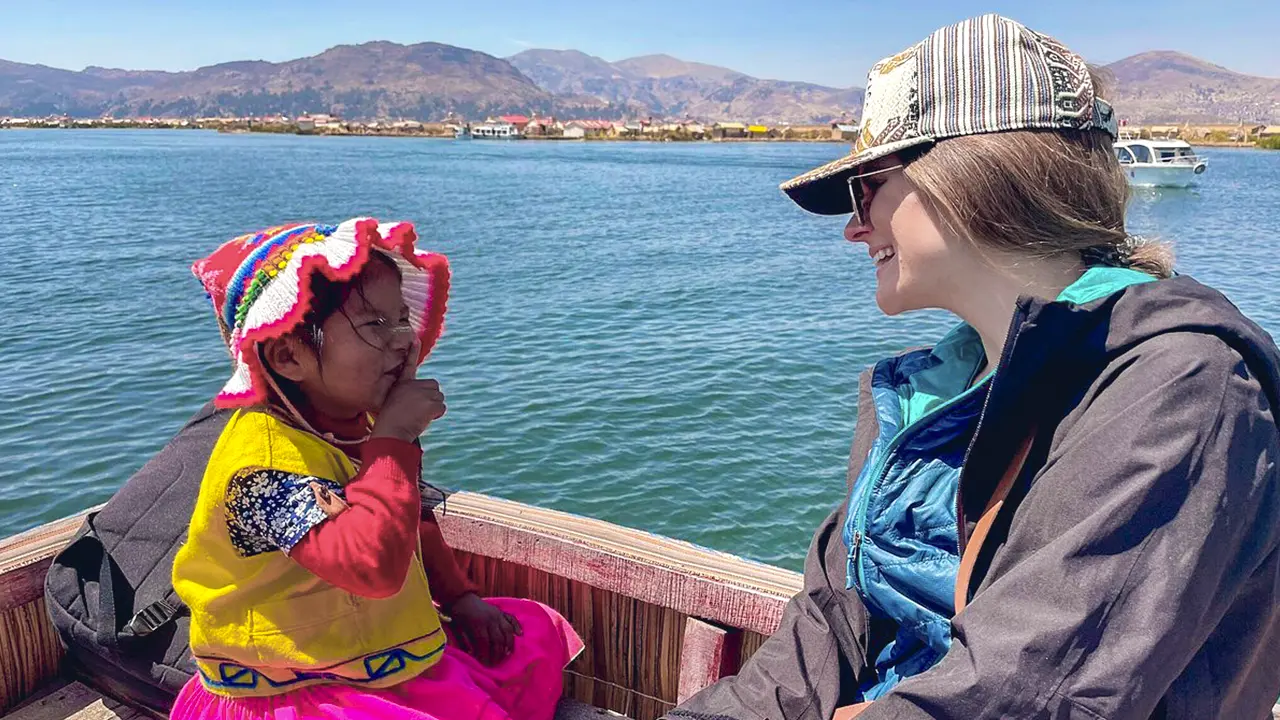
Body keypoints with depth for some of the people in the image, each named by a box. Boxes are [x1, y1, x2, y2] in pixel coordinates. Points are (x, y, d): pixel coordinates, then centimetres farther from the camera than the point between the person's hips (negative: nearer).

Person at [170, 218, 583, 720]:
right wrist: (394, 439, -34)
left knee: (539, 634, 14)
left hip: (387, 652, 9)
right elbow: (373, 564, -43)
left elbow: (410, 526, 16)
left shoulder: (357, 421, 0)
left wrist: (459, 597, 10)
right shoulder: (267, 457, -28)